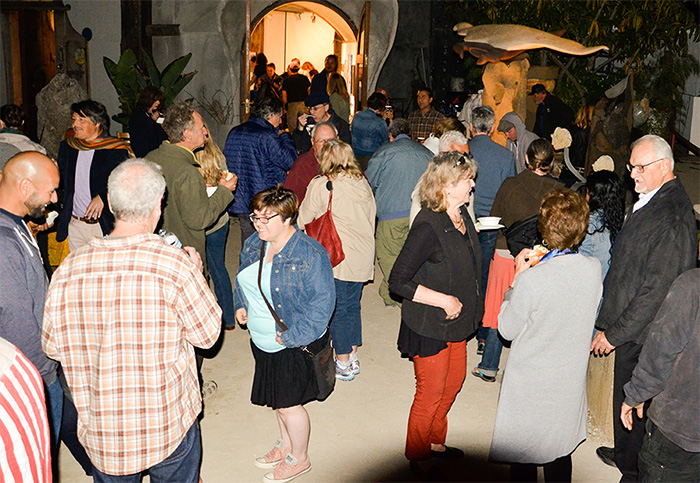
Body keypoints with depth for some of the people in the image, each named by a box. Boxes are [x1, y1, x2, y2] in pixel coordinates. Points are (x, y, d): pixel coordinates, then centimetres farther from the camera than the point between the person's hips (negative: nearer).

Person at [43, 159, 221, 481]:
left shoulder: (67, 271, -12)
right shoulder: (175, 265, -23)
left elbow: (52, 347, 1)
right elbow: (207, 334, -10)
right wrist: (195, 273, 3)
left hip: (100, 433, 3)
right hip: (168, 428, -2)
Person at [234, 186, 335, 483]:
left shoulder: (310, 254, -22)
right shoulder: (254, 244, 1)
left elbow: (322, 301, -22)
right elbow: (243, 279, 19)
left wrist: (293, 336, -24)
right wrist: (241, 305, 2)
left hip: (295, 346, -7)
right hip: (262, 342, 7)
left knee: (288, 403, 6)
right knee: (278, 398, 22)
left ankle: (299, 459, 31)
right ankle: (286, 445, 46)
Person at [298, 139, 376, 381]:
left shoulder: (320, 185, -11)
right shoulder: (362, 182, 4)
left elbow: (304, 220, -4)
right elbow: (372, 214, 12)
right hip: (363, 256, 6)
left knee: (337, 309, 6)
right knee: (353, 305, 16)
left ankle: (343, 364, 14)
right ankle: (353, 358, 25)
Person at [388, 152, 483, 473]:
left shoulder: (461, 216, 1)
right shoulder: (428, 226, -26)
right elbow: (398, 281, -27)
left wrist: (468, 307, 11)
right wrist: (445, 300, -24)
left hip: (456, 323, 8)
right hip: (430, 327, -8)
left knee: (454, 381, 21)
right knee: (430, 393, 7)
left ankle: (435, 442, 43)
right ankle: (418, 458, 30)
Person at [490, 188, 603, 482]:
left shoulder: (532, 280, -28)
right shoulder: (593, 269, -12)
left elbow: (507, 329, -13)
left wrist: (517, 278, -7)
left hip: (530, 384, -5)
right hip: (571, 380, 5)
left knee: (523, 457, 16)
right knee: (560, 456, 25)